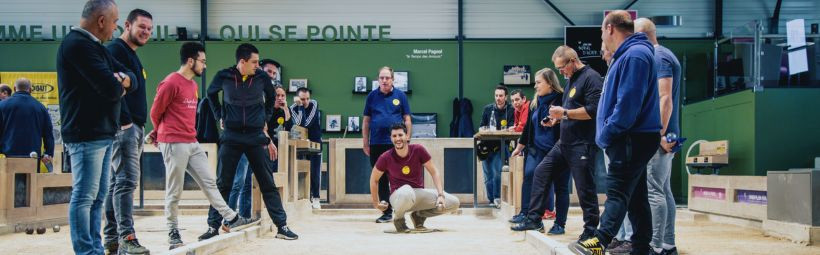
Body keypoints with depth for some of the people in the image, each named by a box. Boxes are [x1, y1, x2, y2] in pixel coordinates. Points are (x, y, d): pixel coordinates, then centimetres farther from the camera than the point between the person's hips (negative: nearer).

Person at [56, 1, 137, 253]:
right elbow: (111, 88, -21)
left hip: (102, 133, 10)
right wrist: (118, 83, 2)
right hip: (86, 134, -10)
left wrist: (122, 79, -9)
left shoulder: (94, 46, 19)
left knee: (97, 197, 11)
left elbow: (130, 79, 14)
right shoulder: (78, 44, -12)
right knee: (84, 197, -7)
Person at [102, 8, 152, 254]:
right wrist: (125, 121, -22)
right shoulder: (116, 49, -6)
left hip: (133, 128, 10)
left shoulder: (132, 56, 23)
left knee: (116, 183, 10)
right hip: (123, 126, -10)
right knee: (126, 181, -14)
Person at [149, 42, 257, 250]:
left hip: (193, 143, 8)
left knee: (209, 182, 8)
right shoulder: (171, 83, -13)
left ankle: (230, 218, 11)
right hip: (174, 144, -8)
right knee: (174, 191, 0)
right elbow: (155, 112, -6)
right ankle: (173, 232, 8)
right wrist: (164, 134, 10)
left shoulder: (193, 84, 15)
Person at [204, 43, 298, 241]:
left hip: (256, 136, 1)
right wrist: (220, 117, 10)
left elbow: (270, 97, 17)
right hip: (231, 137, -1)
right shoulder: (224, 77, -6)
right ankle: (213, 226, 12)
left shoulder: (262, 77, -4)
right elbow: (211, 94, 15)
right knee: (222, 184, 3)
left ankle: (282, 226, 4)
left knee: (267, 183, 1)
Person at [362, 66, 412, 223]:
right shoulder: (372, 96, 9)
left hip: (396, 144, -2)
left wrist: (407, 140, -2)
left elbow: (407, 120, 5)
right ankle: (386, 212, 15)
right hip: (376, 144, 3)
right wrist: (365, 143, 6)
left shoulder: (400, 96, 4)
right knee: (381, 179, 7)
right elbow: (366, 121, 11)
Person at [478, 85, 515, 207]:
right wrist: (480, 141, -2)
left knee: (496, 173, -17)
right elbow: (482, 126, 11)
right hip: (486, 146, 3)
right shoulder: (488, 109, 4)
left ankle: (497, 199, -2)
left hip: (500, 147, -3)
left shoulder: (510, 110, -3)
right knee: (488, 176, 5)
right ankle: (491, 201, 15)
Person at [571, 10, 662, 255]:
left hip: (632, 139, -10)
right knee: (635, 196, 11)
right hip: (633, 139, 10)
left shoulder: (635, 55, -15)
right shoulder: (627, 55, 20)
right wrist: (608, 135, 16)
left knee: (617, 193, -16)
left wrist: (607, 134, -16)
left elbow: (628, 103, -23)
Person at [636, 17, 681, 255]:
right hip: (662, 134, 10)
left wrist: (660, 134, -23)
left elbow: (665, 99, -20)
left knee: (654, 191, -10)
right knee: (664, 190, 11)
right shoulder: (662, 55, 19)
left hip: (657, 136, -10)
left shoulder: (658, 57, -12)